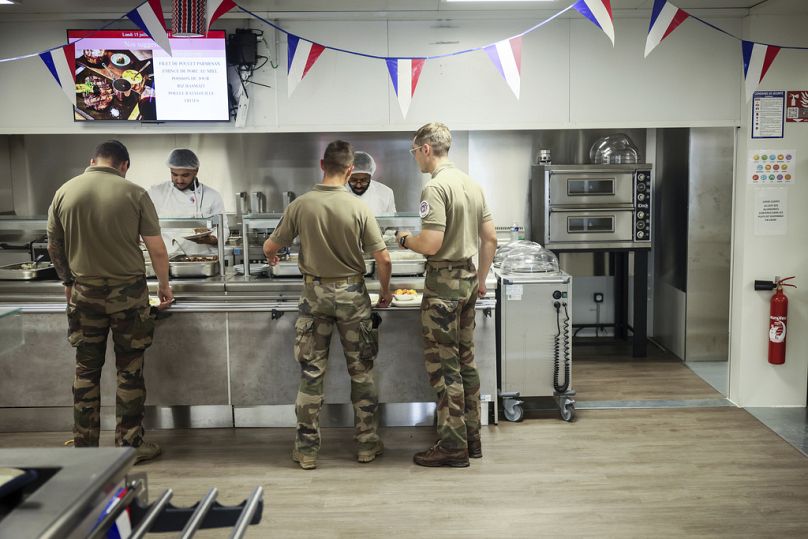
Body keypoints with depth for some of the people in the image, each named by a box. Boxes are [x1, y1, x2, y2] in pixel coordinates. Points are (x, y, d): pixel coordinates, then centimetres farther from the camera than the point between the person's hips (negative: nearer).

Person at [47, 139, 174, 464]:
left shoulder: (64, 193, 0)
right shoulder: (134, 194, -8)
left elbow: (54, 248, 9)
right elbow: (157, 249, -6)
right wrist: (164, 286, 9)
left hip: (85, 293, 3)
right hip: (128, 292, -2)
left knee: (86, 371, 12)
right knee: (129, 371, 7)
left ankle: (85, 447, 19)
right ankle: (130, 444, 14)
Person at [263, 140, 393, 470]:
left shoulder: (300, 205, -7)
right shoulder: (358, 208, -10)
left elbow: (270, 247, 2)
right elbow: (383, 259, -11)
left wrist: (271, 255, 26)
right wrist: (385, 292, 7)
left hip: (315, 293, 1)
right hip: (351, 294, -1)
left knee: (311, 374, 8)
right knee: (361, 372, 12)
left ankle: (306, 451, 15)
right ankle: (367, 445, 20)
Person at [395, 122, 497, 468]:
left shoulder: (435, 187, -16)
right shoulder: (471, 184, 11)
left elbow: (431, 245, -23)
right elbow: (490, 238, 14)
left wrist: (405, 239, -3)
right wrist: (481, 279, 21)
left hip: (443, 282, -9)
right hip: (468, 279, 9)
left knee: (443, 365, -1)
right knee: (465, 360, 15)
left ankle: (453, 446, 5)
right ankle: (471, 438, 23)